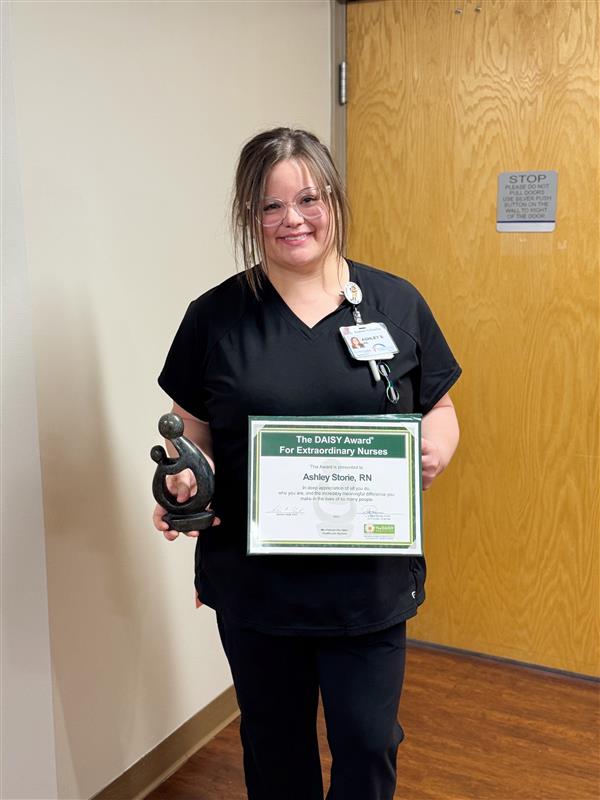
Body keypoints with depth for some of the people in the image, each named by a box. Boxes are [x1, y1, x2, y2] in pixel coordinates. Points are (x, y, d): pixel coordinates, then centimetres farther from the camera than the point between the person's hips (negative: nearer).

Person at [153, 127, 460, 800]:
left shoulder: (397, 303, -1)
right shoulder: (215, 316, -3)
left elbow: (439, 410, 7)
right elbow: (191, 433, 4)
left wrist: (434, 450, -15)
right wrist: (185, 481, -17)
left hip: (369, 578, 0)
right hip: (252, 580, 1)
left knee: (367, 744, 12)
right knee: (274, 742, 20)